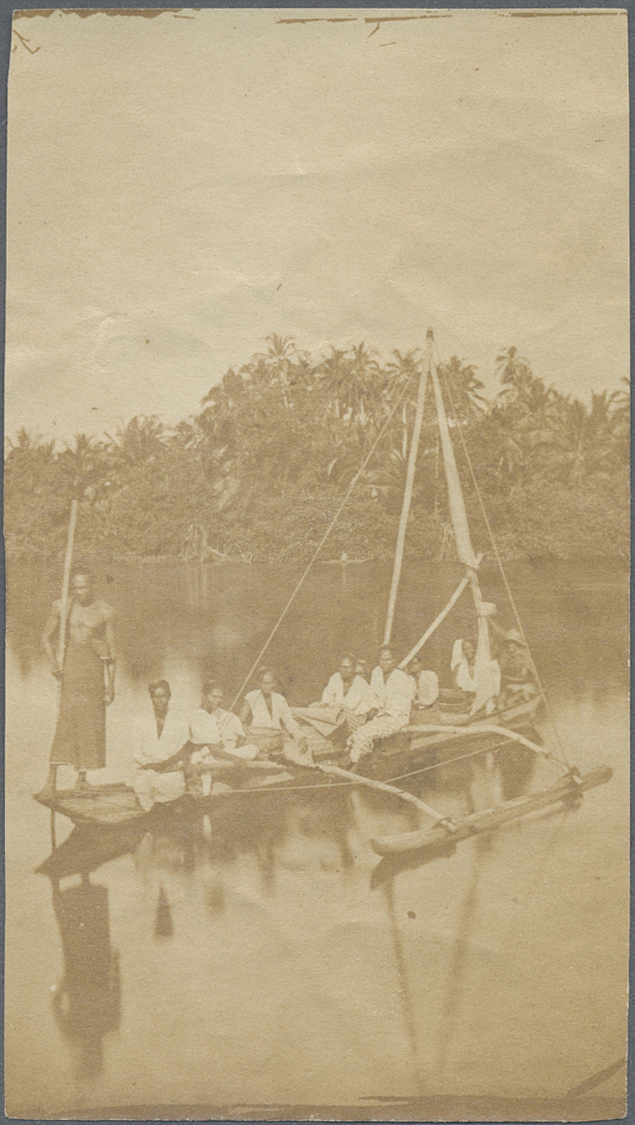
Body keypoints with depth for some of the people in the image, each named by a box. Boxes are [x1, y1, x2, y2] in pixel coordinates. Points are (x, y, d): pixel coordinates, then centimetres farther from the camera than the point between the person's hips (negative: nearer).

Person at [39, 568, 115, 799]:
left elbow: (111, 649, 5)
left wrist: (110, 684, 1)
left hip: (94, 665, 1)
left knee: (91, 722, 3)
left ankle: (82, 778, 16)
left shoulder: (104, 612, 3)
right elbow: (46, 638, 14)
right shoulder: (61, 607, 4)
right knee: (64, 720, -9)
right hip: (70, 664, 0)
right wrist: (54, 664, -2)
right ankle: (51, 782, -8)